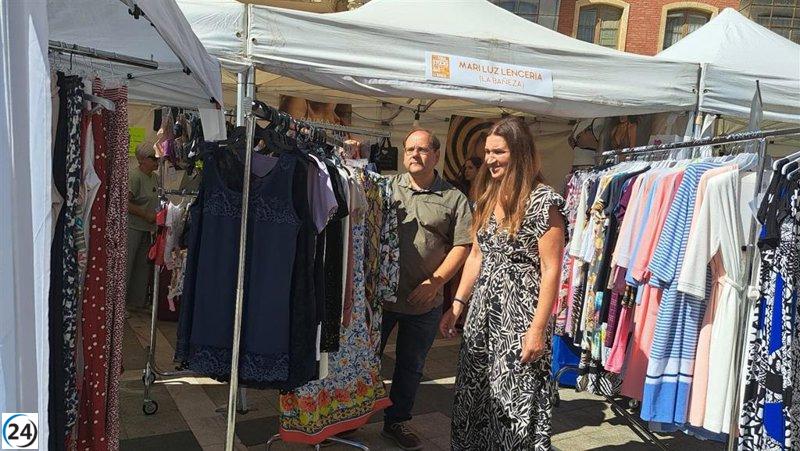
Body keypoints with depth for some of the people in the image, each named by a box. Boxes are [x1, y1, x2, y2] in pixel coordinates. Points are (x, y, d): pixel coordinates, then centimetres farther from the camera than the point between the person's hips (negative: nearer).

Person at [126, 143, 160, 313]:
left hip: (146, 229, 9)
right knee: (126, 266, -4)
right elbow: (125, 203, -21)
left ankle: (137, 302, 25)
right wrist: (146, 215, -18)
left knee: (143, 266, 14)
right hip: (132, 227, -9)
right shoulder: (134, 175, -15)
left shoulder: (153, 177, 12)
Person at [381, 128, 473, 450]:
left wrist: (435, 281, -11)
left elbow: (462, 245, -2)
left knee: (411, 366, 14)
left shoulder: (454, 198, 1)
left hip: (425, 301, 1)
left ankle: (397, 421, 33)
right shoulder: (387, 187, 3)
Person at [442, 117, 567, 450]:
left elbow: (551, 269, -14)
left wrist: (538, 329, -18)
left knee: (515, 397, 2)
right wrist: (457, 305, 12)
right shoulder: (488, 198, 10)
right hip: (483, 310, 7)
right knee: (475, 394, 14)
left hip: (520, 314, -7)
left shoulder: (542, 200, -12)